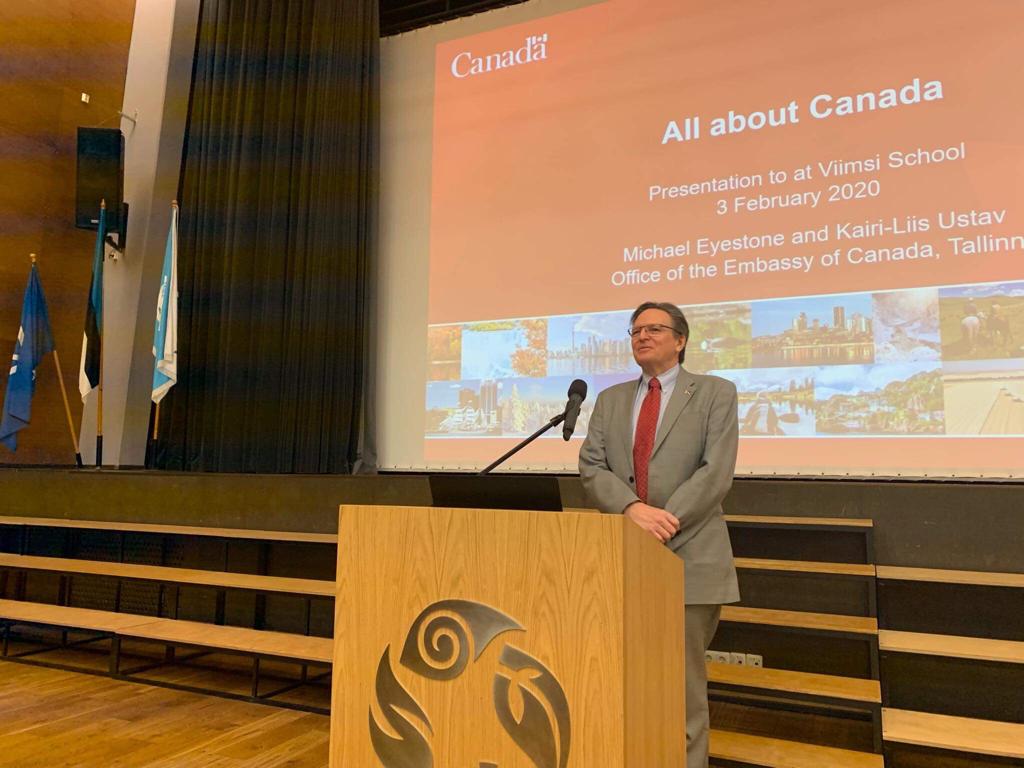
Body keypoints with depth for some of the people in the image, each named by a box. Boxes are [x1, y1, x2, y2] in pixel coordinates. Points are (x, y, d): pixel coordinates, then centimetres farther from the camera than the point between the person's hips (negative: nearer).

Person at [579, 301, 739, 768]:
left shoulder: (715, 393, 3)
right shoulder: (610, 400, 13)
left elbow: (716, 472, -9)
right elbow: (592, 468, 1)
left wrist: (663, 523, -18)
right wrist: (633, 508, -18)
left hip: (689, 559, -3)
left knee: (684, 685, 6)